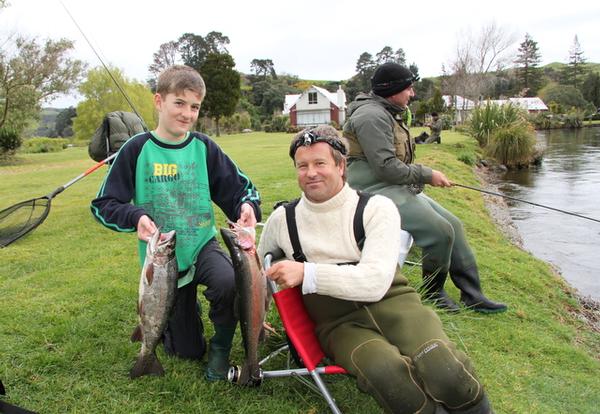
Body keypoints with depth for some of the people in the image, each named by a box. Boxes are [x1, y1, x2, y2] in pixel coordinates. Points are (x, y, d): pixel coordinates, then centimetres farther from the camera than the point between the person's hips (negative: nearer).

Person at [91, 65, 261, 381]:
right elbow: (103, 205, -6)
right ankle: (163, 317, 45)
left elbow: (240, 187, -2)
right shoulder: (138, 149, -9)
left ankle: (221, 347, -3)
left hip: (203, 245, 1)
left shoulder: (204, 147, -5)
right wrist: (135, 217, -27)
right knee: (188, 351, 8)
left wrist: (247, 205, -26)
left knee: (229, 283, -36)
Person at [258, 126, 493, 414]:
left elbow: (376, 281, -13)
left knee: (445, 370, -31)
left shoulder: (377, 208, 0)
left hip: (391, 301, 0)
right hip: (339, 322, 1)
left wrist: (307, 273, -19)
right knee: (388, 374, -33)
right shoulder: (282, 219, 9)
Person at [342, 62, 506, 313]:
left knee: (453, 224, 5)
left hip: (399, 189, 11)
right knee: (440, 231, -20)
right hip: (377, 191, -11)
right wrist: (427, 175, -12)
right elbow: (386, 167, -22)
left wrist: (425, 175, 11)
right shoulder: (372, 115, -15)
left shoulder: (387, 114, 19)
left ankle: (472, 296, 12)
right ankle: (433, 293, 4)